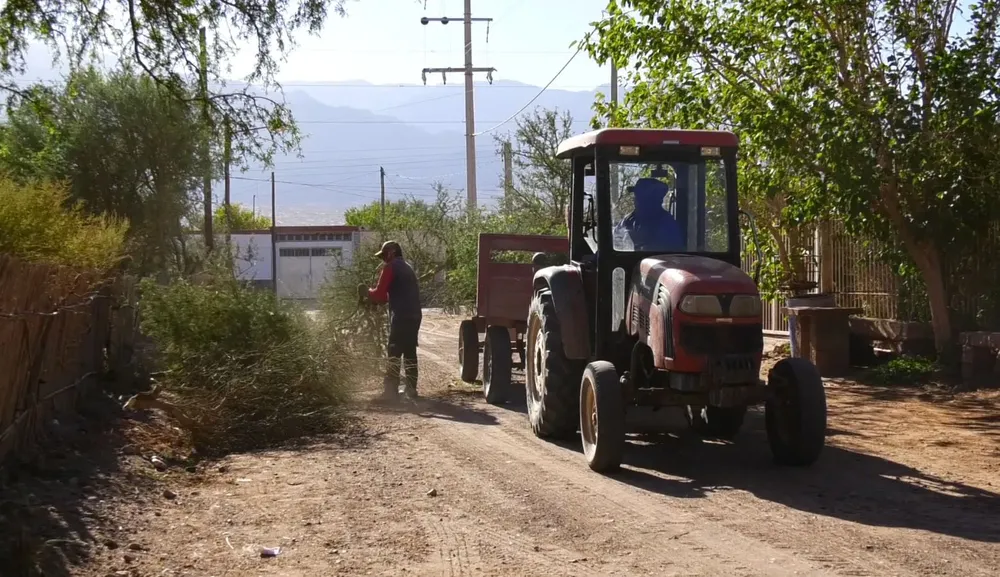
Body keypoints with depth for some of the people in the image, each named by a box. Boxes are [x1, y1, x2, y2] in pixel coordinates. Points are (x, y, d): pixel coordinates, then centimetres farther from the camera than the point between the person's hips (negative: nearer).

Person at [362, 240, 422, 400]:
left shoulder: (391, 267, -5)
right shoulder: (407, 267, 22)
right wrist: (384, 297, 19)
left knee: (394, 353, -7)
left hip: (401, 317, -8)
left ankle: (391, 390, -10)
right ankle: (411, 389, 14)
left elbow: (379, 294, -7)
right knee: (410, 352, 13)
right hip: (414, 315, 8)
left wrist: (369, 292, 12)